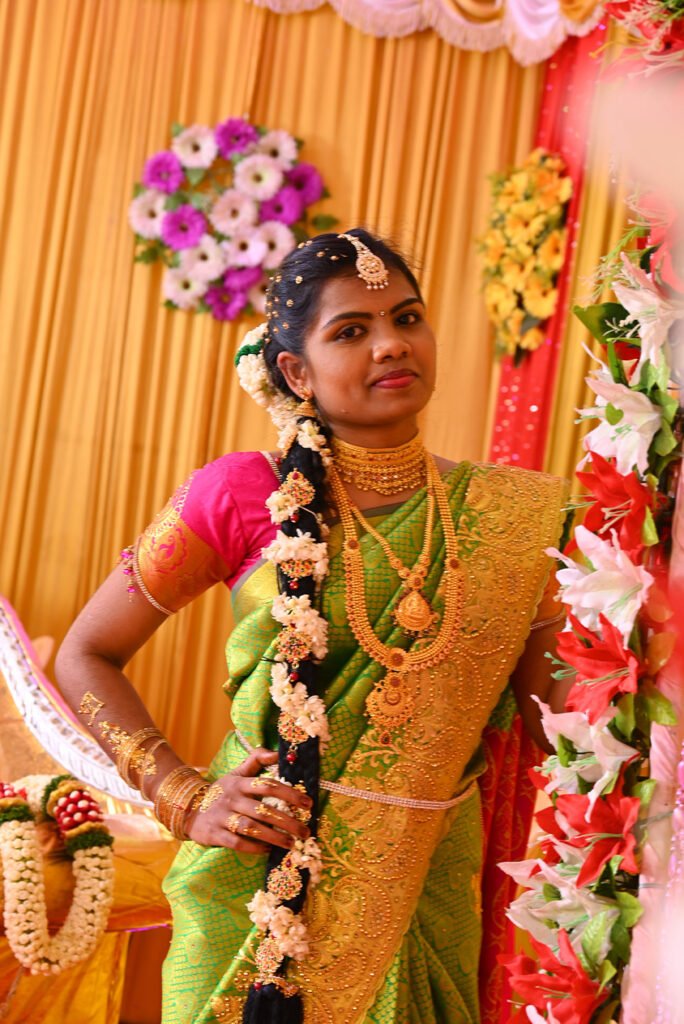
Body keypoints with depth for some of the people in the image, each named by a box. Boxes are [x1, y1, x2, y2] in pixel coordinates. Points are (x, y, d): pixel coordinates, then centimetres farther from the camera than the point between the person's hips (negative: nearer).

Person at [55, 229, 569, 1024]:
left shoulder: (508, 513, -1)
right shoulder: (244, 494, -9)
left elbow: (547, 711, 7)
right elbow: (86, 655, -3)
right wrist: (186, 800, -10)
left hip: (429, 889, 3)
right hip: (261, 884, -2)